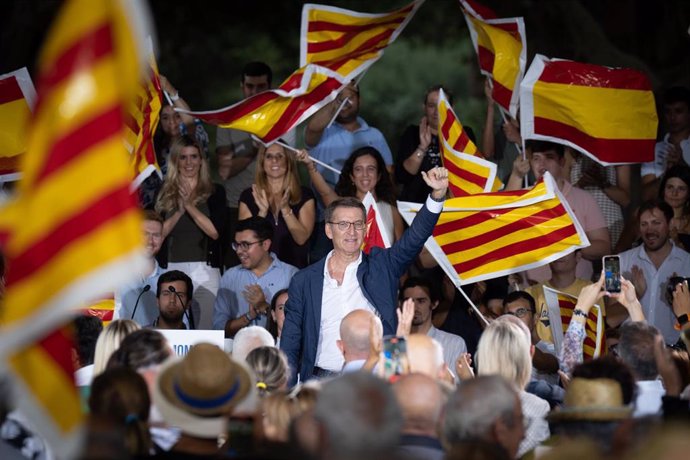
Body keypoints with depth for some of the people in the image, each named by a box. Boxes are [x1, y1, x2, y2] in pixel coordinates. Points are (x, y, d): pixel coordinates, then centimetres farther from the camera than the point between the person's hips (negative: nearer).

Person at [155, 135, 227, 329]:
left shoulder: (214, 193, 8)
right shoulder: (165, 194, 12)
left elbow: (215, 232, -4)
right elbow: (158, 232, 5)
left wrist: (190, 206, -9)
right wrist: (179, 212, -8)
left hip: (205, 270, -1)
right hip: (171, 268, 1)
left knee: (204, 327, -7)